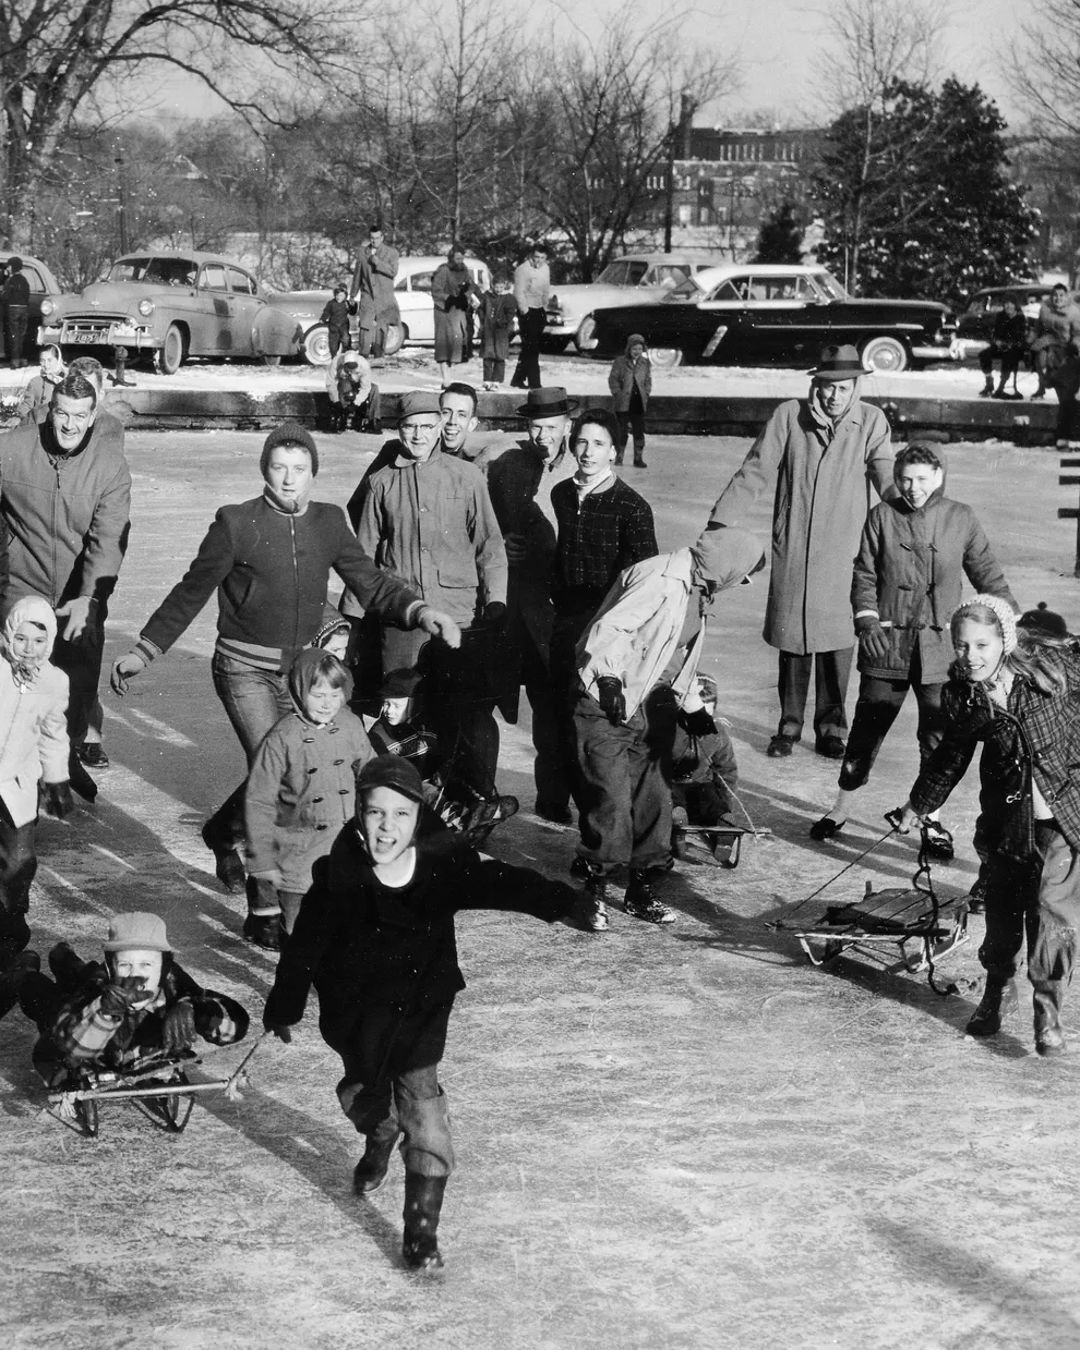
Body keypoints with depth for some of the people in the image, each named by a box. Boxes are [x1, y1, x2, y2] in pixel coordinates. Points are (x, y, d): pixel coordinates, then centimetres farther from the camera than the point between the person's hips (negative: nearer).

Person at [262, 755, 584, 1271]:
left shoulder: (443, 870, -15)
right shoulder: (338, 879, -16)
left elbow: (502, 884, -18)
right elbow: (305, 945, -6)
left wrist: (565, 900, -29)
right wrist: (284, 1008, 2)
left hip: (421, 1009, -1)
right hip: (355, 1011, 1)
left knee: (420, 1097, -9)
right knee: (362, 1092, 19)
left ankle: (421, 1230, -1)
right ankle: (380, 1139, 59)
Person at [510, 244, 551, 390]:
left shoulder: (545, 268, 10)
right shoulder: (522, 270, -14)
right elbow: (519, 293, -17)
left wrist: (545, 307, 13)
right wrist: (525, 312, -18)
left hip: (540, 311, 8)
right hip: (528, 312, -8)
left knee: (532, 349, 10)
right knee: (530, 348, -10)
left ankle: (518, 379, 19)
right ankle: (534, 383, -11)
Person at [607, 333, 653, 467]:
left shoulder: (646, 363, 10)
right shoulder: (619, 362, 0)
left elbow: (648, 380, 18)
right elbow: (612, 380, 0)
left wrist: (647, 394, 5)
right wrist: (618, 394, -8)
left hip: (639, 402, 3)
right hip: (623, 403, -3)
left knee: (639, 431, 0)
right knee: (622, 430, 0)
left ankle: (638, 458, 5)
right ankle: (619, 457, 10)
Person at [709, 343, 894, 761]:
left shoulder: (871, 422, -1)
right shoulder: (790, 416, -1)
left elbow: (887, 480, -6)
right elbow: (753, 473, 1)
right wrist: (719, 523, -3)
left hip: (843, 554, 0)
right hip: (792, 551, 1)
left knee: (837, 642, 0)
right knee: (792, 640, 6)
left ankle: (831, 728, 16)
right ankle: (789, 727, 21)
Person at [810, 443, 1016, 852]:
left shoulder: (961, 520, 4)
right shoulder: (882, 517, 2)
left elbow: (988, 576, 9)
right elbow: (864, 576, 4)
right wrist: (867, 621, -10)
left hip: (939, 646, 0)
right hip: (888, 642, 0)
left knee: (938, 732, 2)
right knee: (868, 726, 4)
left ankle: (931, 818, 15)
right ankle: (841, 809, 18)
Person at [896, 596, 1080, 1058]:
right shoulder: (960, 696, -5)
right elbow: (950, 758, 12)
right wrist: (918, 805, 22)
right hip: (1006, 815, 3)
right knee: (1002, 904, 13)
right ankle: (997, 989, 37)